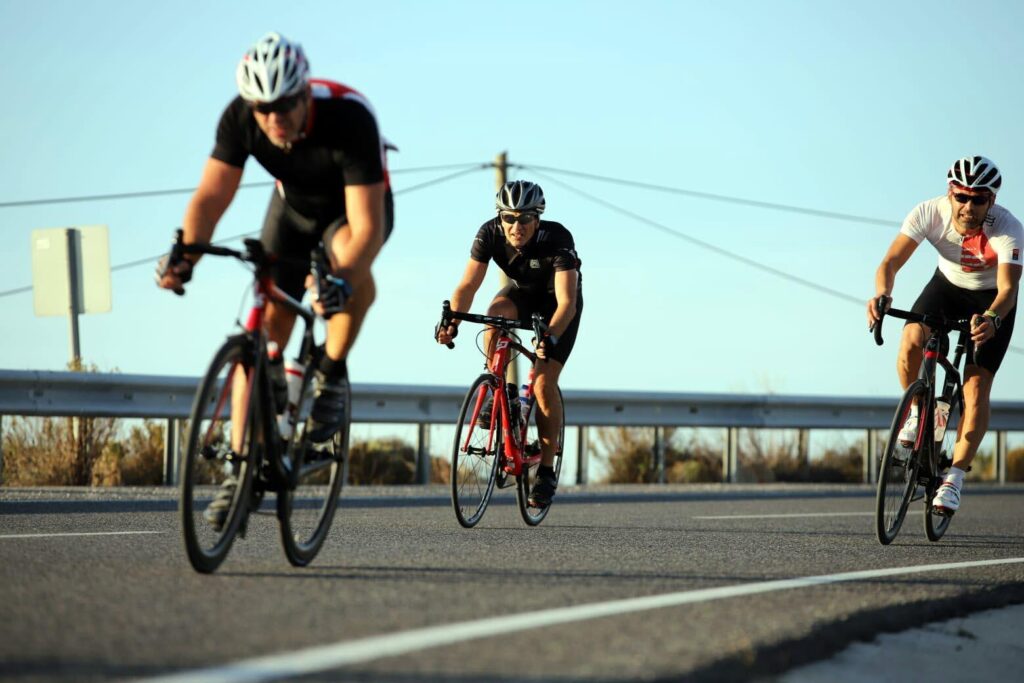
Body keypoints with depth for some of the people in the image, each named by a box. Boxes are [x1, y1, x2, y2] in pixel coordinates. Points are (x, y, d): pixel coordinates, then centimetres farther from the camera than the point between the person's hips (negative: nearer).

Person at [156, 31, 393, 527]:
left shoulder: (350, 118, -38)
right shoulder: (240, 118, -27)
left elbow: (368, 227, -42)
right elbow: (210, 197, -27)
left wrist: (338, 278, -58)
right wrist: (184, 255, -46)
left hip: (356, 207, -3)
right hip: (294, 205, 4)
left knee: (351, 268, -39)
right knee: (265, 329, -8)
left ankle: (332, 373, -14)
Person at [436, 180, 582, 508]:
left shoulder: (557, 239, -35)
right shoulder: (490, 233, -25)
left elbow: (566, 301, -40)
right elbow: (468, 285, -25)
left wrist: (550, 337, -56)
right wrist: (452, 321, -43)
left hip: (557, 301, -3)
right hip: (522, 292, 3)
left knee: (544, 384, -15)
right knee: (495, 314, -34)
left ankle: (546, 471, -4)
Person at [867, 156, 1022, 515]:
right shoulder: (929, 213, -28)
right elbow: (891, 261, -31)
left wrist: (991, 319, -62)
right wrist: (882, 295, -53)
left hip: (991, 300, -2)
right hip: (947, 284, 2)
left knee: (977, 386, -14)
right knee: (912, 340, -29)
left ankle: (954, 479, -6)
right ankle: (916, 411, -1)